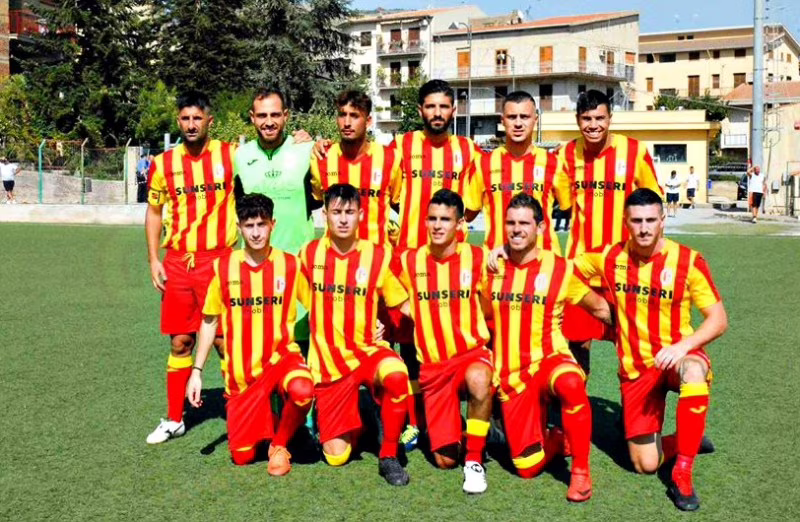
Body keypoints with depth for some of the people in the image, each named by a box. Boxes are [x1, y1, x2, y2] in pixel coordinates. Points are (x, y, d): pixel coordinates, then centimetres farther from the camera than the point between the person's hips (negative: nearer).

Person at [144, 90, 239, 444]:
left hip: (219, 261, -2)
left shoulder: (230, 155, -1)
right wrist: (153, 260, 6)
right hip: (177, 264, 3)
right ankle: (174, 419, 21)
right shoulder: (163, 163, 6)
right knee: (180, 341, 9)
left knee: (224, 338, -1)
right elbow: (153, 213, 12)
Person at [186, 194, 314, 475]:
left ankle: (280, 444, -6)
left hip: (281, 356, -1)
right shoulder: (223, 267, -1)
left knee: (303, 390, -37)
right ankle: (263, 420, 34)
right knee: (242, 456, 0)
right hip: (241, 373, 2)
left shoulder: (290, 265, -3)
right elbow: (209, 322, 7)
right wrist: (197, 371, 3)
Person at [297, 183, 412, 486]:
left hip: (368, 350, -1)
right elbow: (303, 302, 12)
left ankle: (389, 456, -16)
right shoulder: (310, 254, 0)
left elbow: (405, 304, 3)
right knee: (336, 456, -4)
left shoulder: (377, 256, -4)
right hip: (328, 361, 1)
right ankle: (353, 422, 32)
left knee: (396, 375, -38)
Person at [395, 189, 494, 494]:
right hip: (432, 364, 2)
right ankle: (451, 430, 35)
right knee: (445, 460, -2)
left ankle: (474, 459, -19)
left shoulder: (476, 257, -3)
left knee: (478, 379, -41)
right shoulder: (409, 261, 2)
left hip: (472, 352, -2)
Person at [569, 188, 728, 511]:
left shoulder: (688, 261, -11)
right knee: (645, 464, -3)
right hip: (636, 367, 2)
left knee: (693, 372, -41)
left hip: (679, 354, -2)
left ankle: (682, 473, -25)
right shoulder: (611, 258, -4)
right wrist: (597, 304, 1)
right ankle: (687, 442, 32)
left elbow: (719, 319, -13)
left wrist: (684, 345, -27)